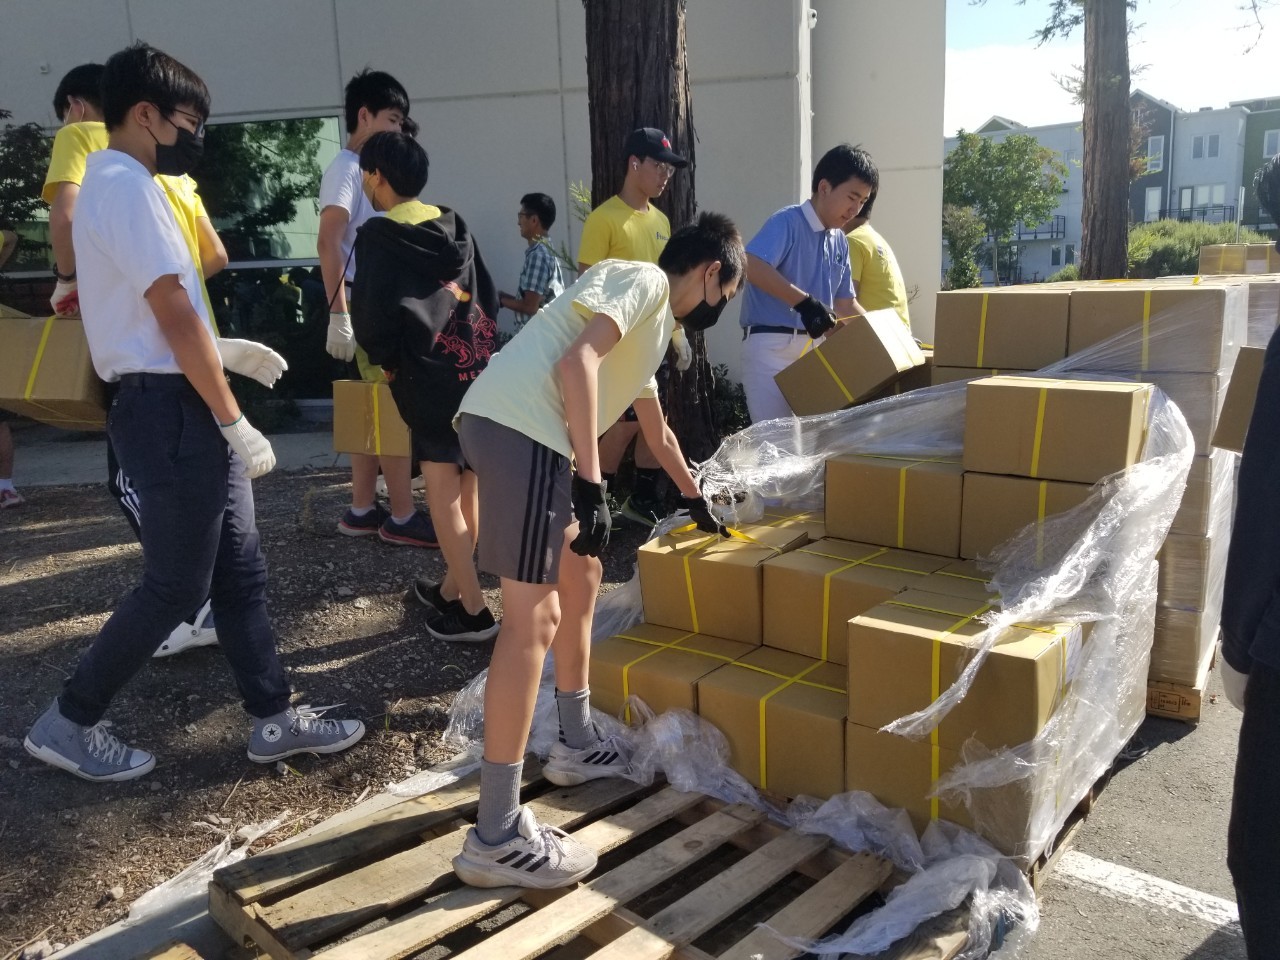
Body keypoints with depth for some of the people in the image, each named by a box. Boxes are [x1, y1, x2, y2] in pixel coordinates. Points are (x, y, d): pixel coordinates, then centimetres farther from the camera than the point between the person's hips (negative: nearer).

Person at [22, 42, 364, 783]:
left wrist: (226, 352, 17)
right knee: (176, 585, -1)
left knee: (241, 571, 11)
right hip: (169, 410, -10)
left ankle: (275, 718, 19)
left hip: (179, 405, 10)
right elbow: (173, 314, -20)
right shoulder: (125, 186, -14)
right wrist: (236, 422, -17)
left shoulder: (116, 184, 19)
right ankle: (68, 722, 16)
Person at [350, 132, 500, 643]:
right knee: (466, 488, 14)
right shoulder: (454, 227, 12)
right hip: (477, 370, 7)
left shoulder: (378, 236, -5)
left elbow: (370, 312, -10)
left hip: (428, 377, -7)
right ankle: (452, 588, 29)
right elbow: (488, 297, 12)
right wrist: (477, 348, 15)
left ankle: (473, 610, 1)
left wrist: (386, 361, 6)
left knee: (443, 494, -1)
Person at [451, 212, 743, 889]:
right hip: (518, 428, -11)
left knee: (579, 577, 21)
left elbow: (656, 430, 43)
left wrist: (694, 499, 54)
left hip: (524, 435, 11)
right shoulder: (644, 280, 1)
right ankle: (496, 837, -4)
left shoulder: (653, 324, 30)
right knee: (534, 617, -11)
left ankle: (576, 747, 36)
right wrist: (591, 483, -19)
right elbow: (577, 361, -16)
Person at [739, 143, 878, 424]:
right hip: (771, 346, -8)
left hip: (814, 347, 8)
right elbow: (751, 266, -26)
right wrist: (804, 302, -30)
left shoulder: (840, 242, 15)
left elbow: (844, 303, 21)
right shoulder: (788, 222, -9)